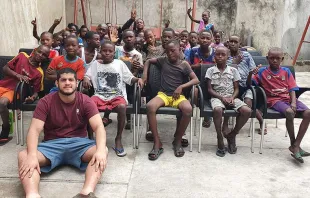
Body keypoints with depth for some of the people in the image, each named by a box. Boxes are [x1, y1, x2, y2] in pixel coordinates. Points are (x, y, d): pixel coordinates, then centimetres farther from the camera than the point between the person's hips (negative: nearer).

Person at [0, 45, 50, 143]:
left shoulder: (39, 73, -3)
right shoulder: (22, 56, 4)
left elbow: (36, 91, 1)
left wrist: (33, 98, -22)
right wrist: (18, 75, -12)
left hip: (14, 91, -3)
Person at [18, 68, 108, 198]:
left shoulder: (85, 101, -3)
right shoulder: (45, 102, -3)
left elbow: (99, 126, -14)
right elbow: (34, 130, -13)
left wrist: (100, 150, -36)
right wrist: (32, 156, -33)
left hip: (79, 143, 0)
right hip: (52, 144, 1)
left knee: (103, 151, -31)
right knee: (23, 156, -27)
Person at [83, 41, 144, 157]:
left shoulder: (119, 63, 11)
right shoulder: (96, 64, 17)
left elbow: (129, 78, 9)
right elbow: (87, 75, 11)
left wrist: (137, 79, -11)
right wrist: (85, 79, -12)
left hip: (117, 95, -1)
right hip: (100, 95, 2)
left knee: (122, 107, -36)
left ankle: (118, 139, -20)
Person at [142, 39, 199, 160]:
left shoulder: (184, 64, 6)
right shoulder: (163, 60, 12)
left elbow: (196, 80, 0)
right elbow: (148, 61, 27)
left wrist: (181, 87, -14)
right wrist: (144, 74, 10)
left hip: (178, 95, -1)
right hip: (163, 94, 1)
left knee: (188, 109, -35)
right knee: (150, 106, -32)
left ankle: (177, 140, -12)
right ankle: (157, 143, -23)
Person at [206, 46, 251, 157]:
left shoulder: (233, 70, 10)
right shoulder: (211, 70, 6)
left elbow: (236, 89, 9)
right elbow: (210, 89, 1)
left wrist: (232, 98, -12)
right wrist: (222, 97, -14)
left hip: (231, 97, 3)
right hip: (217, 97, -2)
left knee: (247, 111, -25)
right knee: (217, 110, -39)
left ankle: (232, 135, -3)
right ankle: (220, 140, -21)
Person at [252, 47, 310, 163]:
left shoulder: (286, 72, 10)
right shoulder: (262, 71, 3)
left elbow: (292, 89, 6)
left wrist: (293, 102, -11)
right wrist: (251, 74, -23)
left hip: (288, 98, 4)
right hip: (274, 100, -4)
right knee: (289, 112, -35)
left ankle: (296, 145, -17)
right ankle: (293, 144, -17)